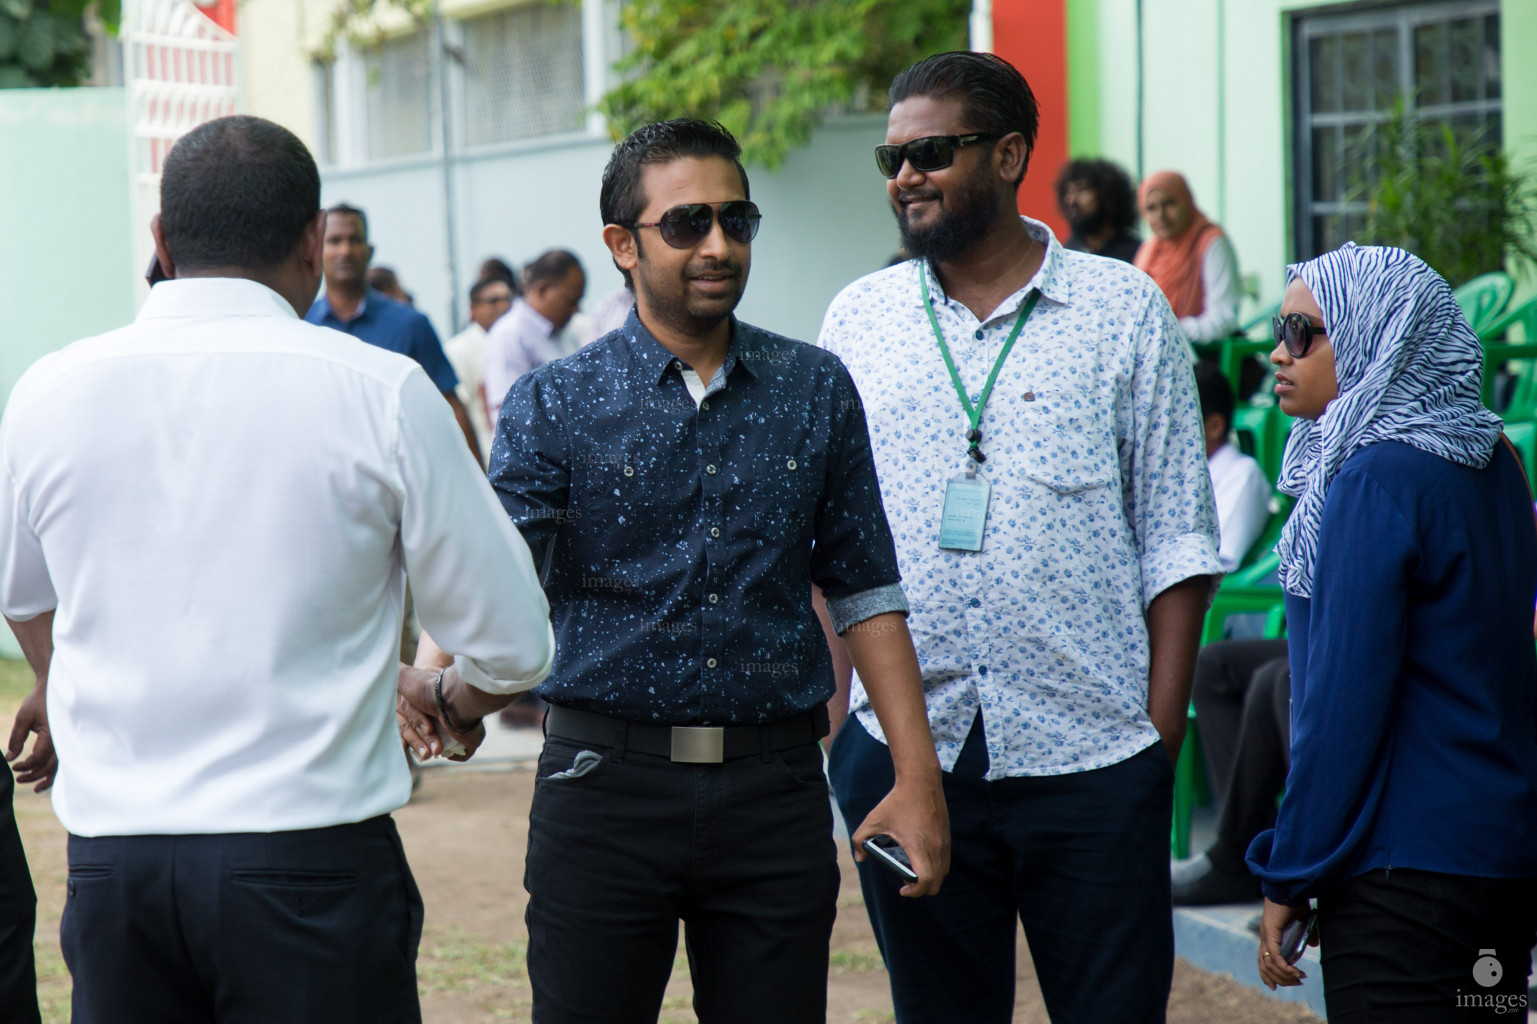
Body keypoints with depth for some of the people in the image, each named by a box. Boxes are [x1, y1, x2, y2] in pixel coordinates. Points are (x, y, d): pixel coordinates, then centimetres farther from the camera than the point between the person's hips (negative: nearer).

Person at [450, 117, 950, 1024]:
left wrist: (918, 777, 3)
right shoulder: (554, 405, -1)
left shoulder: (816, 392, 7)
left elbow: (865, 589, 9)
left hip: (776, 789, 2)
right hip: (607, 780, -2)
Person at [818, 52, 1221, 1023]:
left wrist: (1164, 724, -5)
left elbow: (1176, 538, 2)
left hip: (1091, 759, -2)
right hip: (904, 750, 2)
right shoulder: (857, 321, 9)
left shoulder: (1125, 311, 2)